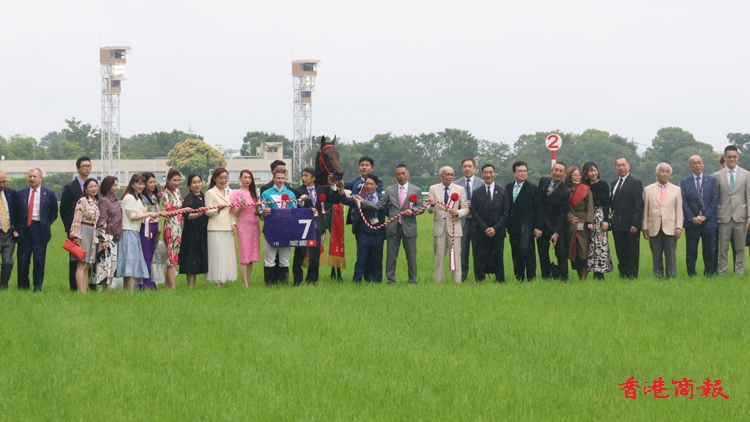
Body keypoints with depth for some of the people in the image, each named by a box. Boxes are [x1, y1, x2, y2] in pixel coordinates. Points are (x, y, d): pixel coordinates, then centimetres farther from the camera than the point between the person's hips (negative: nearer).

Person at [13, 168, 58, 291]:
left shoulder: (49, 194, 4)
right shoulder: (21, 194, 7)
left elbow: (54, 212, 13)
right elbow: (15, 212, 12)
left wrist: (46, 224, 7)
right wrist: (16, 228, 5)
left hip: (40, 230, -1)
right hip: (24, 229, 1)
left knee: (39, 260, -3)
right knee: (23, 259, 2)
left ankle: (37, 287, 3)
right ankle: (22, 286, 11)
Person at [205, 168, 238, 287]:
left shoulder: (228, 192, 17)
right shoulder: (210, 193, -1)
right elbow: (208, 212, -7)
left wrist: (233, 223, 6)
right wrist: (218, 209, -25)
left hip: (228, 229, 6)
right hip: (216, 229, -6)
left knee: (227, 256, 4)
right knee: (217, 255, -8)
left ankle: (223, 281, 7)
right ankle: (218, 283, -7)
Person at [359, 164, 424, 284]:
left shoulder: (416, 191, 6)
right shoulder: (390, 190, 8)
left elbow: (421, 208, 5)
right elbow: (379, 205, 3)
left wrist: (412, 211, -15)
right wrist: (363, 202, -7)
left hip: (409, 227, -1)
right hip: (393, 227, 1)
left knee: (411, 255, 4)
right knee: (391, 255, 3)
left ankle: (413, 280, 13)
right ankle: (390, 280, 9)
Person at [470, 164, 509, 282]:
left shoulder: (502, 192, 7)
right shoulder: (477, 192, 7)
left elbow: (506, 212, 2)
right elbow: (474, 213, 2)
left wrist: (495, 228, -8)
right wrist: (485, 228, -9)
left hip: (498, 232, 0)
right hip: (482, 233, 0)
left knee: (498, 258, 2)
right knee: (481, 259, -4)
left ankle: (500, 280, 9)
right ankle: (479, 280, -1)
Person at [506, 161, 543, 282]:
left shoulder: (532, 189, 1)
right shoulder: (508, 188, 12)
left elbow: (538, 210, -1)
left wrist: (539, 227, -7)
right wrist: (507, 225, 7)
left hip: (527, 225, -4)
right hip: (513, 226, 5)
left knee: (525, 249, -19)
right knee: (516, 254, 6)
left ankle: (531, 278, -12)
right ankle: (519, 279, 13)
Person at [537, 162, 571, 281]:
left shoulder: (565, 191, -11)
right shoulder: (543, 181, 3)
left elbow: (562, 213, -13)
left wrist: (556, 233, -18)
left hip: (557, 226, -4)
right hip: (542, 225, 4)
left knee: (561, 253, -5)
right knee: (542, 253, 5)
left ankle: (563, 278, 1)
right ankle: (546, 277, 10)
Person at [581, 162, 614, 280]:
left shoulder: (603, 184, 0)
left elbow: (606, 203, -5)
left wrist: (606, 220, -12)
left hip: (600, 216, -4)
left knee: (600, 243, -7)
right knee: (591, 245, 2)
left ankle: (600, 273, -8)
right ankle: (596, 272, 4)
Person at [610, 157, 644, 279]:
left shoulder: (635, 183, -6)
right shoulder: (614, 184, 16)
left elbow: (639, 205, -11)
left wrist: (635, 224, -17)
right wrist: (612, 216, 1)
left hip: (630, 226, -6)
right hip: (617, 225, 7)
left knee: (632, 253, -1)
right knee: (620, 253, 9)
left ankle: (632, 276, 4)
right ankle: (623, 275, 15)